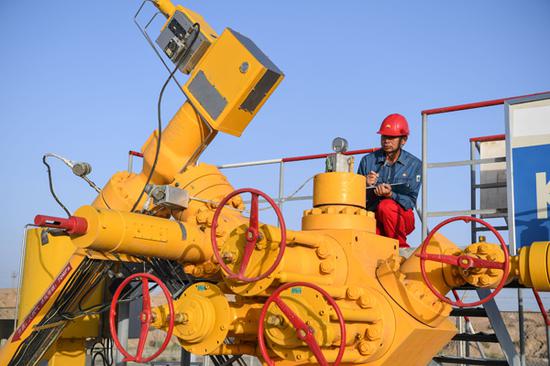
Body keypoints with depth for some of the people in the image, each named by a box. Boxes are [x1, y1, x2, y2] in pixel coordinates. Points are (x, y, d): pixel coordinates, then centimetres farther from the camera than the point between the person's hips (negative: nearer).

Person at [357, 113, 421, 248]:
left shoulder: (414, 164, 2)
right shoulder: (368, 161, 5)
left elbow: (410, 201, -5)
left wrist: (391, 195, -25)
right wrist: (366, 185, -19)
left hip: (401, 219, 1)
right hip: (372, 218, 0)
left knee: (385, 206, -34)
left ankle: (401, 248, -14)